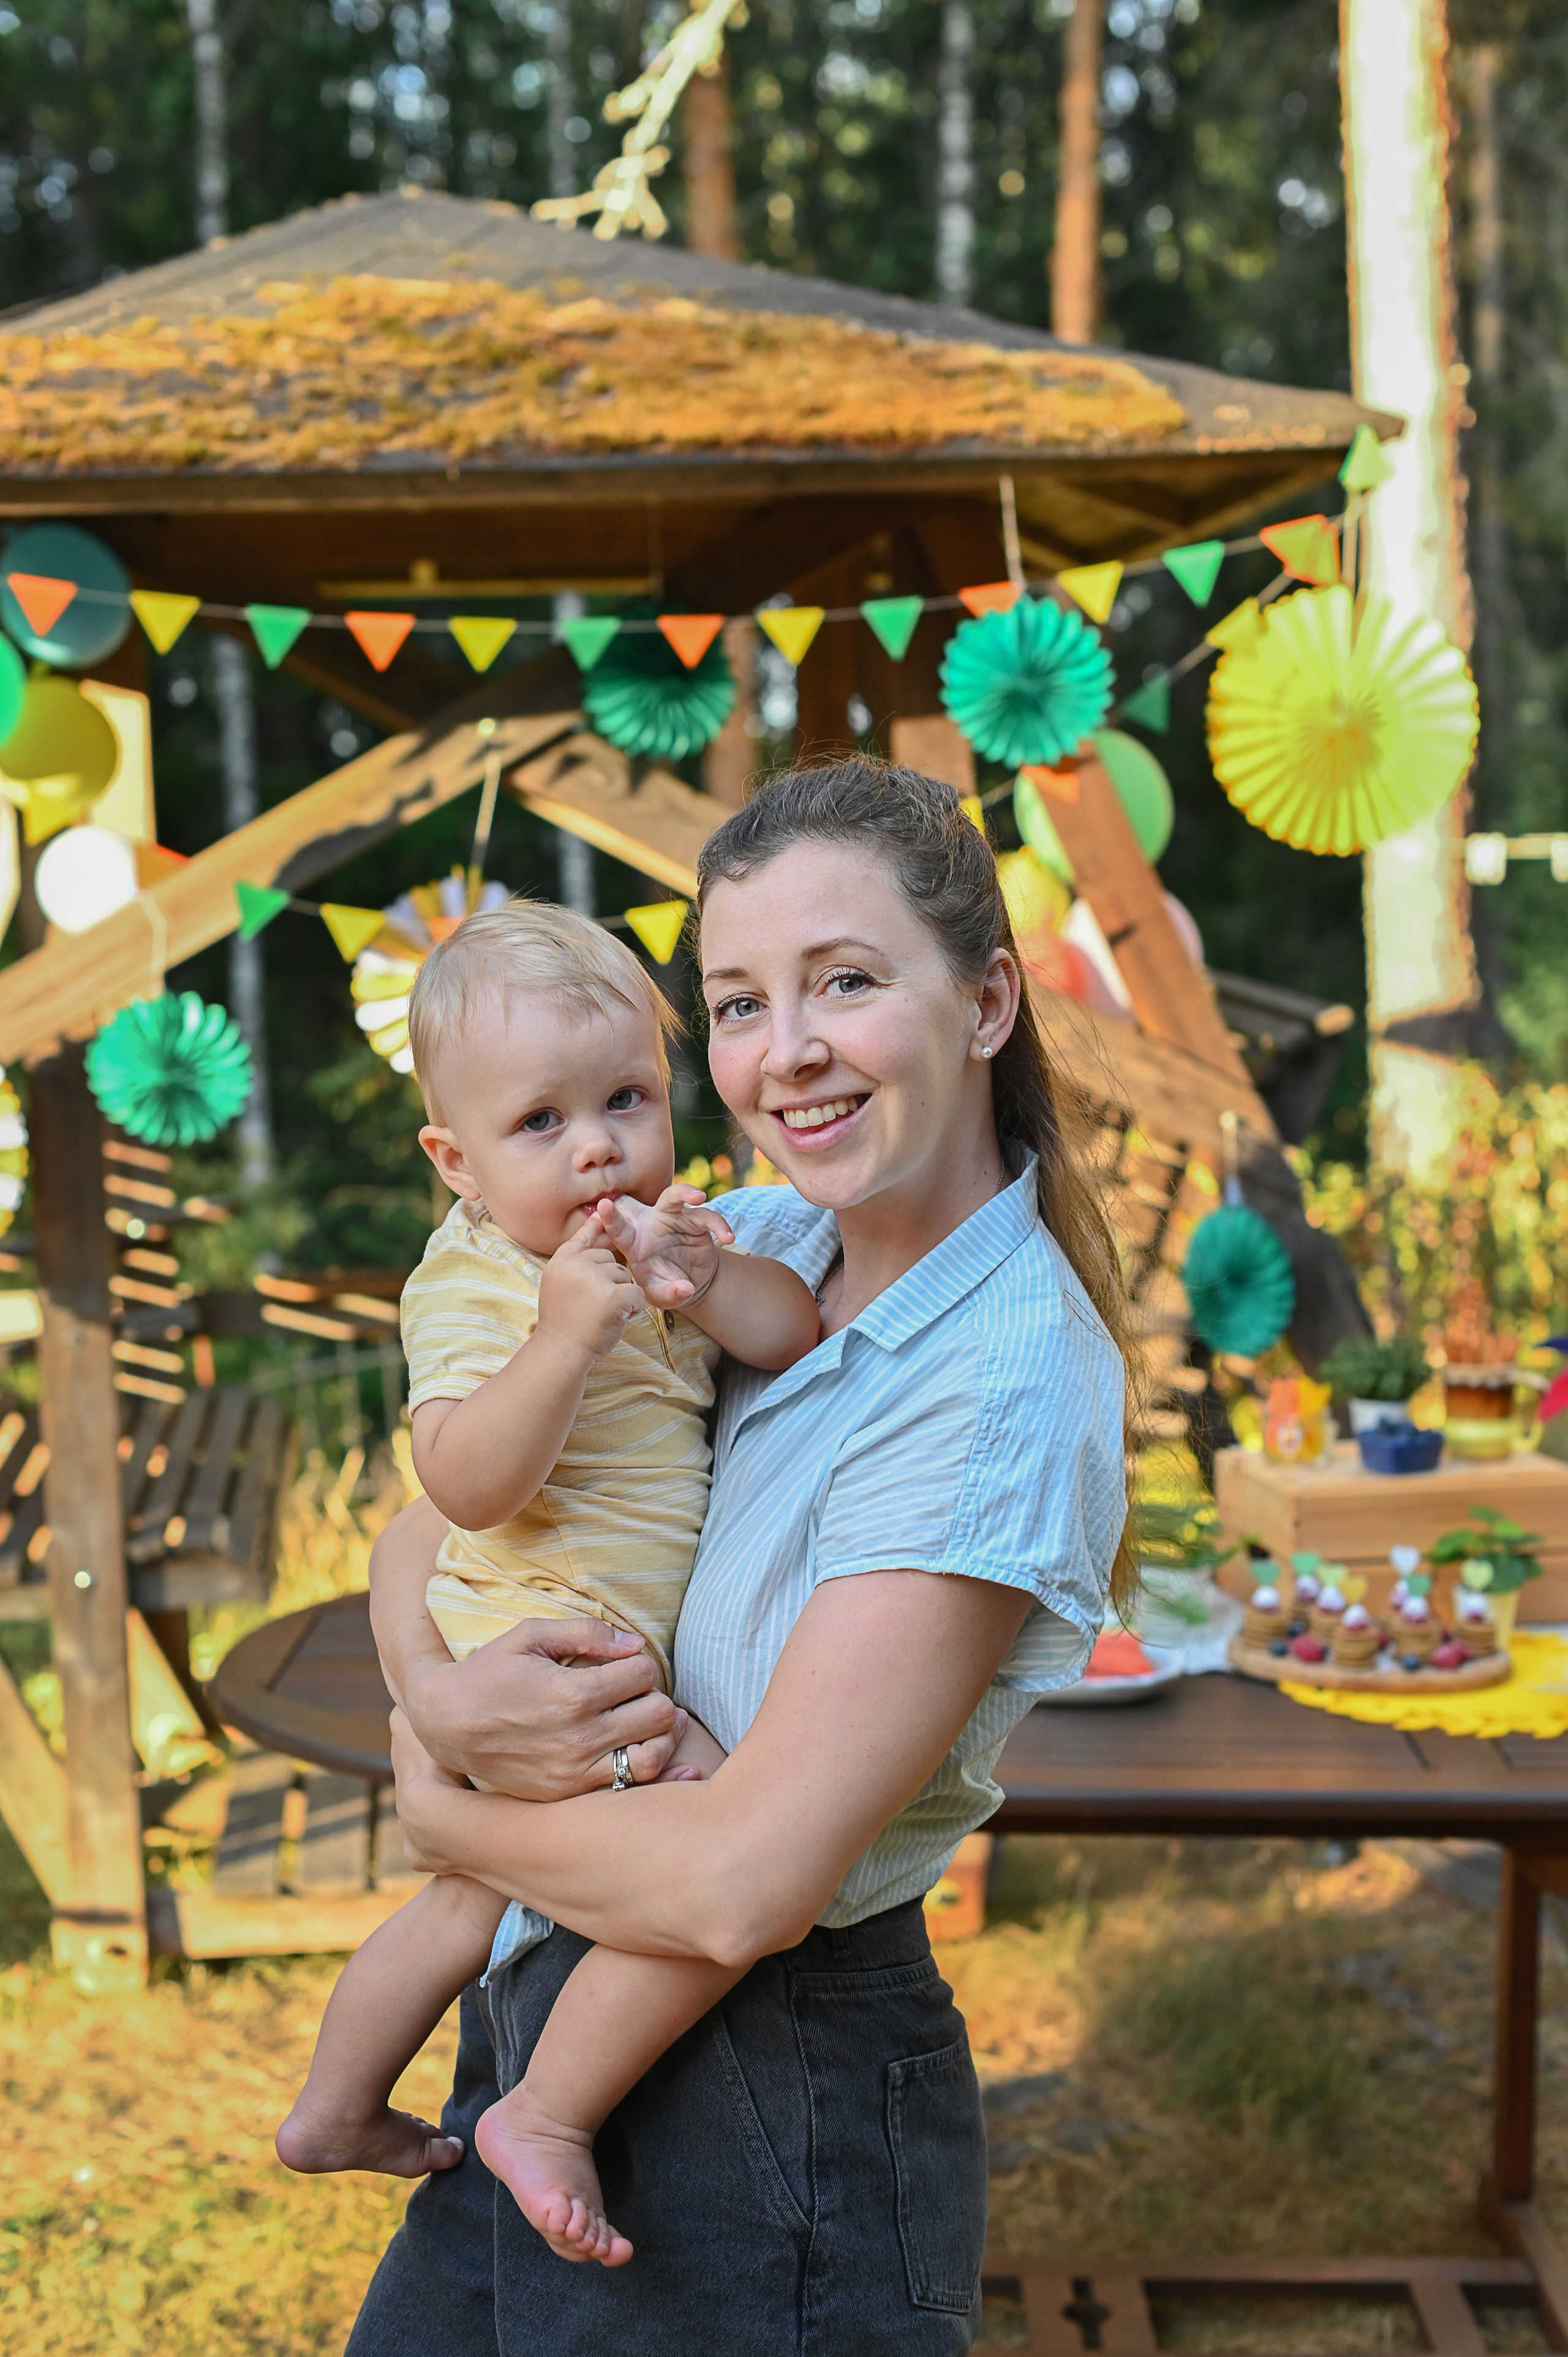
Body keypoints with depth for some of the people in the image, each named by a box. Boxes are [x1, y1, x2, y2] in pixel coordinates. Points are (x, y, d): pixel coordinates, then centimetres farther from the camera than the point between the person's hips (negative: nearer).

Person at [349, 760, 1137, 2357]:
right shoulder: (743, 1243, 0)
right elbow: (427, 1516, 5)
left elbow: (741, 1885, -26)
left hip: (764, 2109, -7)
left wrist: (440, 1815, -10)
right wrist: (437, 1695, -16)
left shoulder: (1001, 1388, -23)